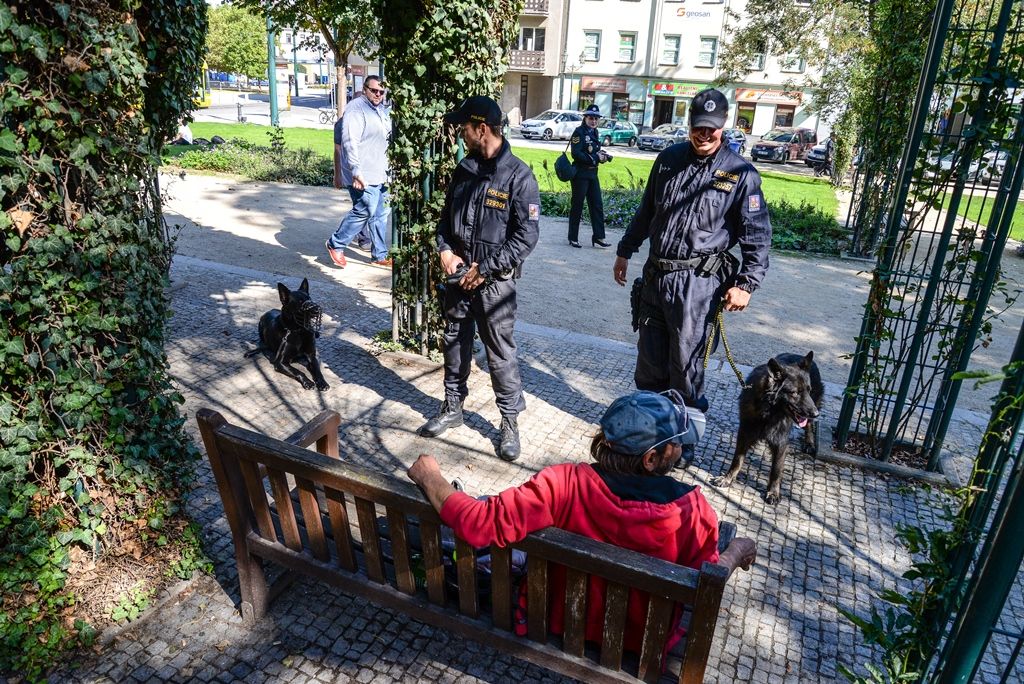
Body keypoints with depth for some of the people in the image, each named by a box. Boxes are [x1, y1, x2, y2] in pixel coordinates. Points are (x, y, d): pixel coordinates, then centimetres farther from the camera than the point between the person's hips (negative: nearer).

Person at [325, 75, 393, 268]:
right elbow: (350, 142, -20)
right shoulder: (356, 109, -12)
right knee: (365, 212, -8)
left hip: (380, 175, 9)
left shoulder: (382, 110, 16)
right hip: (363, 176, -9)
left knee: (381, 214, 9)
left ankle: (380, 255, 18)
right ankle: (336, 244, 10)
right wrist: (356, 171, -27)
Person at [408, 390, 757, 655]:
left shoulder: (566, 485, -37)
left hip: (564, 622, -1)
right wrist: (736, 554, 7)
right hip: (642, 641, 2)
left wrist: (431, 478, -19)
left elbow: (479, 524, -37)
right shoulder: (694, 510, -31)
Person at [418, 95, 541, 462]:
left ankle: (510, 422, 18)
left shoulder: (518, 175, -13)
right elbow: (447, 215, 17)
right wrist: (444, 249, -2)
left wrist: (485, 268, -16)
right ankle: (452, 407, 35)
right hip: (458, 274, 6)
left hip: (494, 281, -6)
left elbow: (527, 235, -15)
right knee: (454, 343, 16)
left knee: (500, 353, 2)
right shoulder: (464, 169, 7)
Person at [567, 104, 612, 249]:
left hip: (592, 173, 8)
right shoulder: (579, 132, -10)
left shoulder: (594, 132, 13)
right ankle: (573, 238, 12)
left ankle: (598, 237, 9)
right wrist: (595, 158, -19)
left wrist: (602, 155, -1)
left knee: (597, 205, 5)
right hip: (580, 174, -8)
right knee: (577, 206, 1)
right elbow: (576, 154, -20)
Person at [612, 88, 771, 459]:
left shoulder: (740, 173, -5)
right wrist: (625, 251, 21)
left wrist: (746, 283, -10)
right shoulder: (669, 159, 8)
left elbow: (757, 234, -3)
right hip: (655, 274, 5)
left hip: (698, 282, -4)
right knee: (649, 358, 13)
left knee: (686, 363, 1)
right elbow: (646, 211, 19)